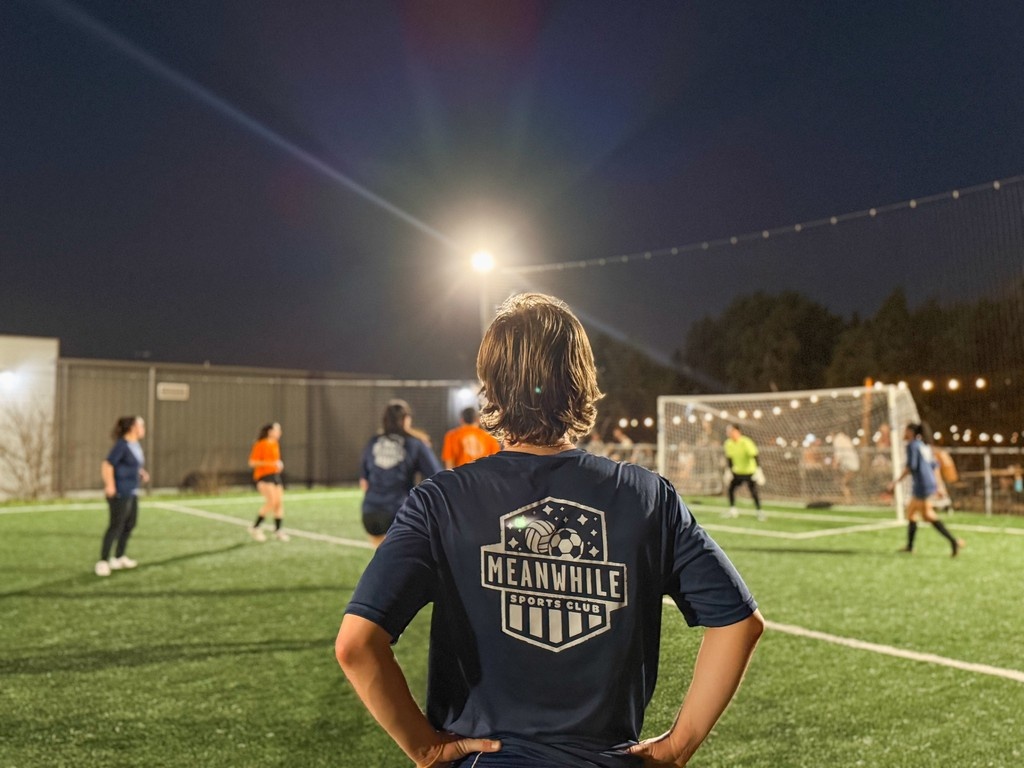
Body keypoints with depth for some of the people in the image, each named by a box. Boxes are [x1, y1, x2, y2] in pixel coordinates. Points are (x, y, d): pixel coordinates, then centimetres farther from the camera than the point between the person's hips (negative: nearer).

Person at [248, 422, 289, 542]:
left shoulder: (275, 444, 13)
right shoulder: (260, 444, -10)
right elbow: (252, 462, -13)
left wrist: (279, 464, 7)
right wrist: (270, 463, -21)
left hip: (275, 476, 8)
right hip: (263, 476, -8)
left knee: (280, 502, 1)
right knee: (272, 501, -20)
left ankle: (277, 531, 9)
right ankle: (256, 528, -7)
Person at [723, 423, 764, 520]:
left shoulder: (746, 442, -23)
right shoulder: (728, 443, -6)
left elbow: (754, 456, -25)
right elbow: (729, 458, 8)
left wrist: (758, 471, -31)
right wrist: (729, 470, 7)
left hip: (749, 472, -5)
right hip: (737, 472, 5)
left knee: (753, 492, -11)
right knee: (731, 488, -4)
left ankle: (759, 512, 5)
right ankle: (732, 510, 9)